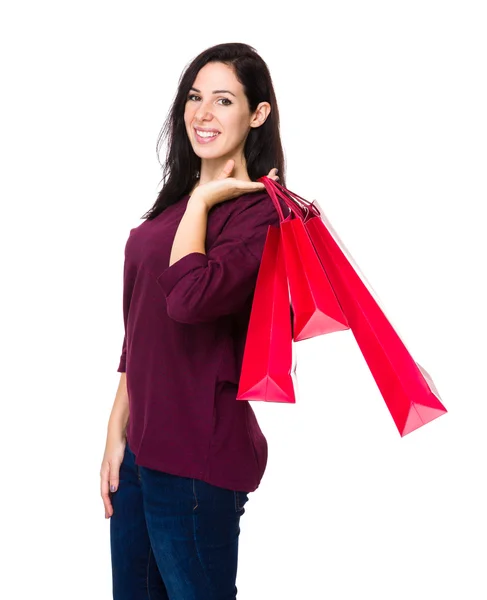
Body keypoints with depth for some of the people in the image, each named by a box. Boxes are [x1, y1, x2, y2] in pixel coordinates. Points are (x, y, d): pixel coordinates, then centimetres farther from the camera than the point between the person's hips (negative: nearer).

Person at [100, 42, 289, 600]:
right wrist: (117, 433, 11)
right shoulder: (175, 202, 11)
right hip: (140, 448, 8)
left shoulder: (260, 210, -13)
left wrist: (202, 202, -15)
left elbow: (189, 298, -30)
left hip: (198, 459, -8)